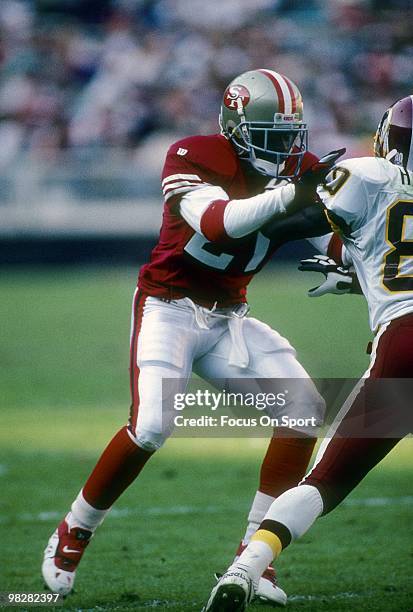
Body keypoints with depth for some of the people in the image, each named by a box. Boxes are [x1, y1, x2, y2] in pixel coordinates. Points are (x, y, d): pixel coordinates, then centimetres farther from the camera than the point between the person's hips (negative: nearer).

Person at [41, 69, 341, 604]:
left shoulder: (300, 170, 1)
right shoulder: (194, 158, -16)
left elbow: (334, 243, -2)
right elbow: (214, 223, -35)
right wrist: (287, 195, -44)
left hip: (229, 319, 6)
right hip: (169, 307, -6)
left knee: (305, 408, -10)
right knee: (152, 426, -24)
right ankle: (73, 534, 0)